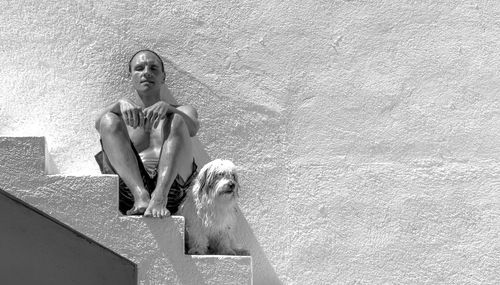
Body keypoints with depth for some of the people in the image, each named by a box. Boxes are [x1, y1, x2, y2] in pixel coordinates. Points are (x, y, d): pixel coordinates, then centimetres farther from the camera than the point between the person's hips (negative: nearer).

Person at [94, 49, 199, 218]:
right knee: (109, 121, -16)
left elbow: (193, 128, 1)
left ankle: (159, 198, -41)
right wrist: (121, 104, -19)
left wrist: (166, 106, -19)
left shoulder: (183, 112, 27)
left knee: (174, 120, -20)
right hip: (128, 186, 1)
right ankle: (141, 197, -37)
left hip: (170, 185, -1)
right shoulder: (121, 115, 28)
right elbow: (99, 124, 2)